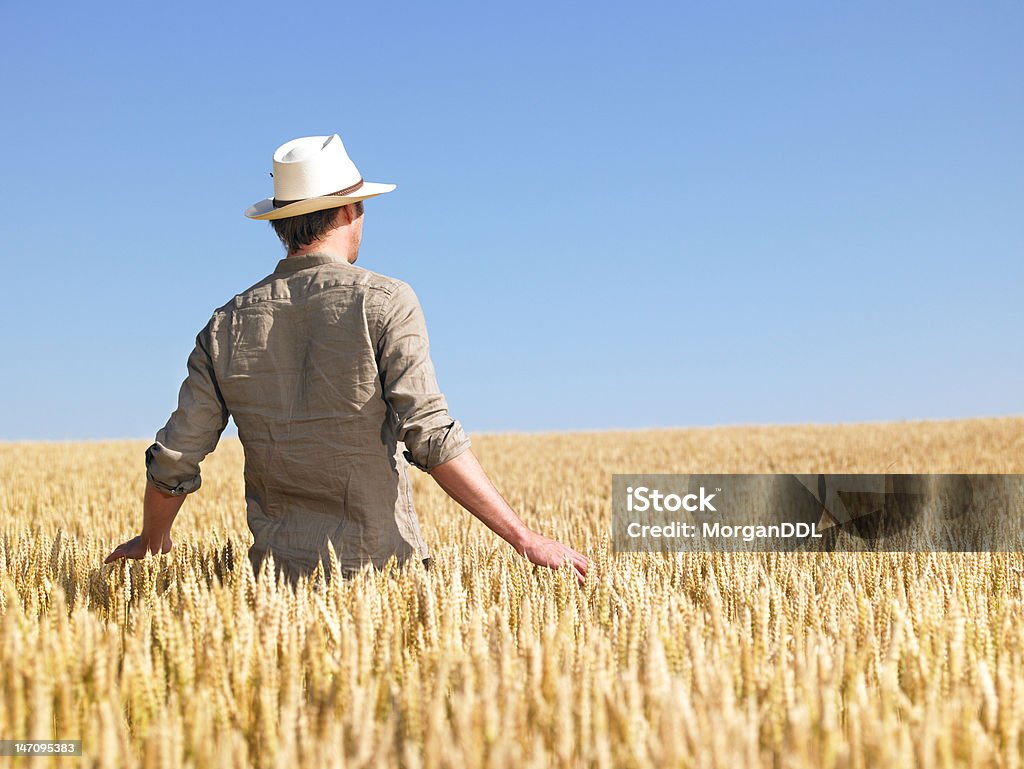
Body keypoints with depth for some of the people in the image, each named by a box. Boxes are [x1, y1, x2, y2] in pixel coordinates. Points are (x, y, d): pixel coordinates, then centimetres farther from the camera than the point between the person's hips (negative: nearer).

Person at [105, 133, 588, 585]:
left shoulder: (229, 325, 6)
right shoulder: (384, 303, -6)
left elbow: (173, 461, 8)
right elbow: (431, 438, -17)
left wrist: (152, 541, 27)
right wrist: (524, 538, -14)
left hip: (280, 569, 4)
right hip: (379, 565, -4)